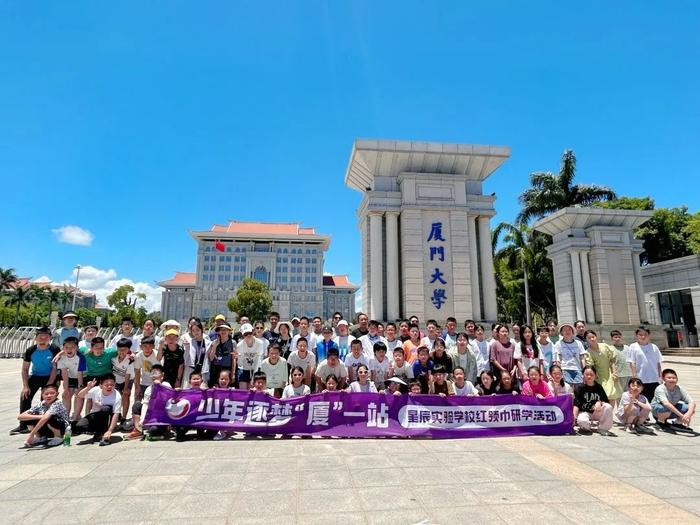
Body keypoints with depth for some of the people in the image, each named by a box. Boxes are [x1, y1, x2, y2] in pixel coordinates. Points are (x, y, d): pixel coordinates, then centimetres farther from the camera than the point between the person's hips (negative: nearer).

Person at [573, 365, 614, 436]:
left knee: (608, 407, -26)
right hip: (584, 412, -3)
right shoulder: (579, 387, -8)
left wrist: (600, 403, -19)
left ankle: (603, 428, -10)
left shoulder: (599, 387, 4)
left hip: (597, 413, 3)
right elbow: (576, 404, -15)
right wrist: (574, 417, -28)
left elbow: (606, 402, 4)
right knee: (582, 421, -38)